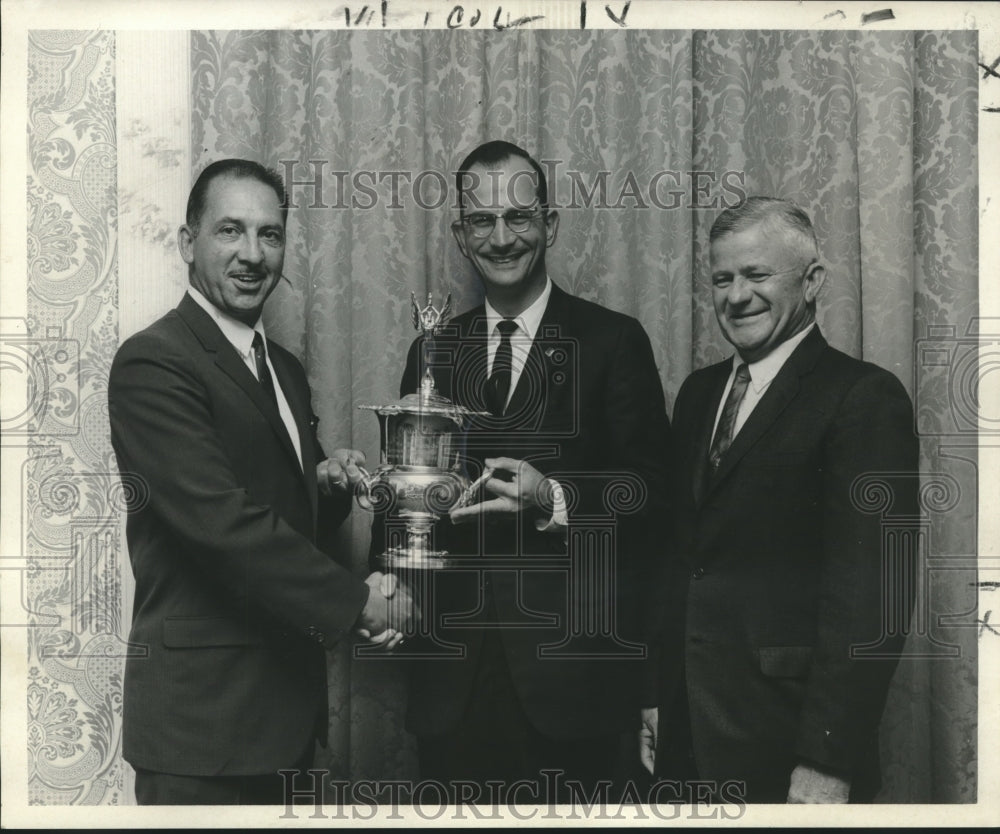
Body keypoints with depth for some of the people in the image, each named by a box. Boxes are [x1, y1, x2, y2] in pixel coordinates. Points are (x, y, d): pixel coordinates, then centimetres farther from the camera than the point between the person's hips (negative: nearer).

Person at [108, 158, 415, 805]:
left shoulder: (284, 369, 14)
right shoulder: (152, 364, -14)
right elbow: (220, 519, -22)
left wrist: (329, 485, -3)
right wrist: (354, 600, -20)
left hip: (288, 694, 8)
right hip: (202, 706, -8)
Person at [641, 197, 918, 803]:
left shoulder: (865, 398, -11)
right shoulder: (699, 393, 11)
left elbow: (871, 595, -17)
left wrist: (827, 762, -20)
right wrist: (657, 692, 10)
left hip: (786, 735, -6)